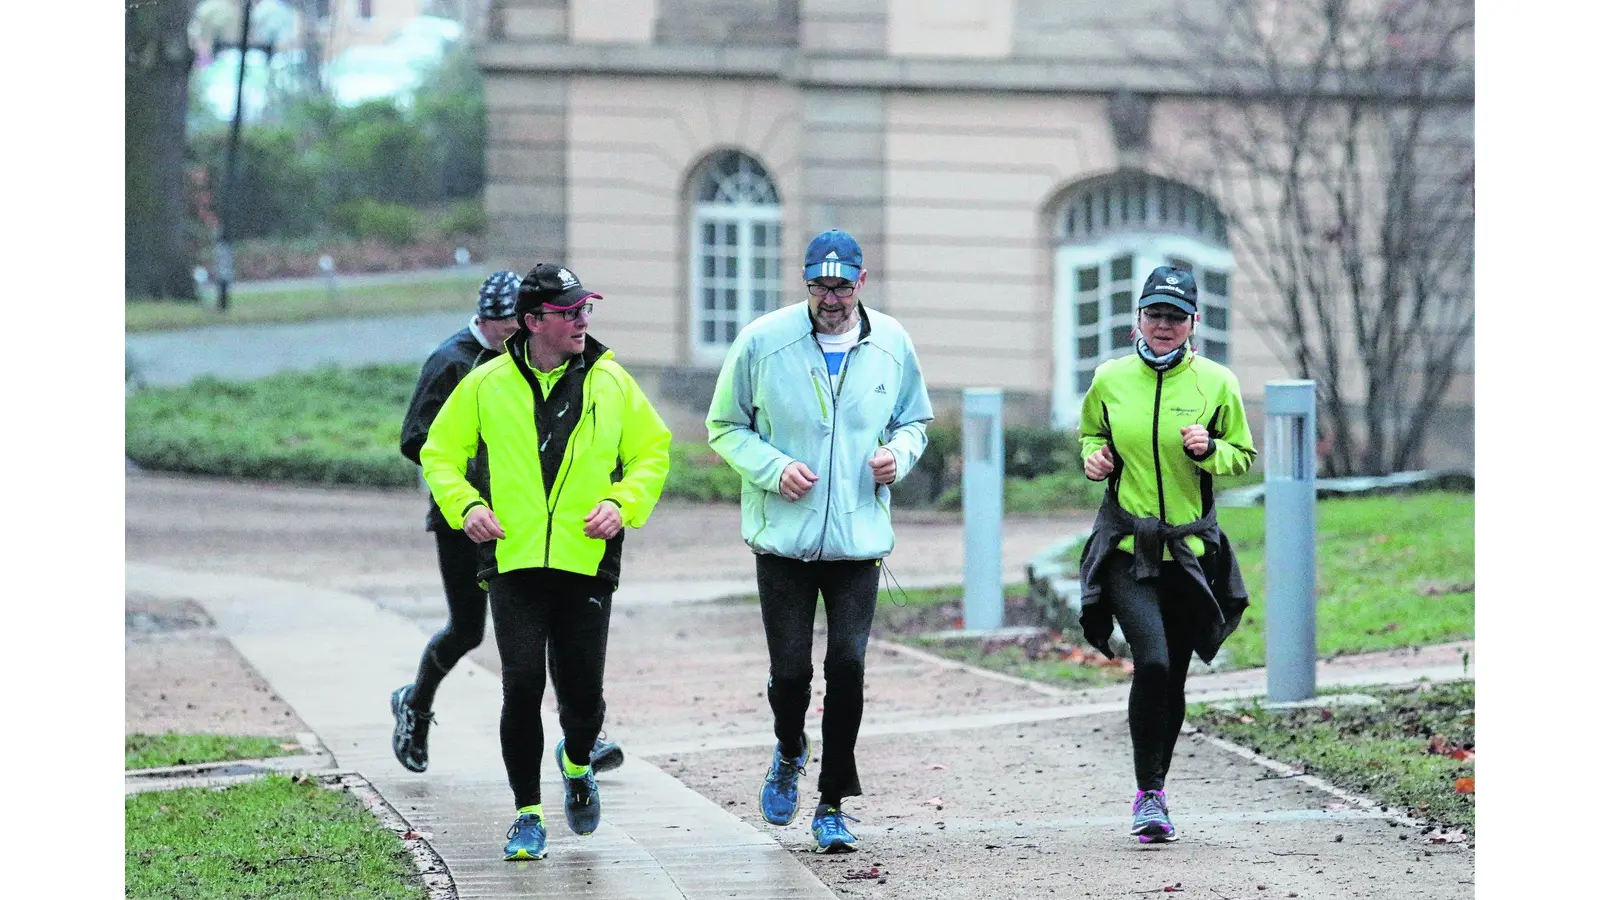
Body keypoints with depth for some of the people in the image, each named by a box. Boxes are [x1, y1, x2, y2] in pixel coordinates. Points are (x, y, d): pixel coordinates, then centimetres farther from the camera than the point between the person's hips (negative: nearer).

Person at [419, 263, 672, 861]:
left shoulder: (612, 384, 5)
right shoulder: (487, 385, 3)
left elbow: (653, 452, 13)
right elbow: (440, 452, 12)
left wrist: (622, 503, -5)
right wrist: (464, 505, -5)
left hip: (587, 562, 1)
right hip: (514, 561, -1)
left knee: (583, 692, 2)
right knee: (522, 687, -9)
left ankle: (577, 764, 37)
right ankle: (527, 816, 5)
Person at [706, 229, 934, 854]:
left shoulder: (891, 344, 3)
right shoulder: (763, 341, -5)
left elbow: (915, 419, 18)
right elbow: (724, 426, 4)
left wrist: (898, 453, -5)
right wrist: (773, 469, -13)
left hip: (859, 540, 1)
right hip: (783, 539, -1)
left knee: (848, 667, -7)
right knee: (791, 670, 0)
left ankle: (832, 806, 6)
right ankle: (789, 752, 35)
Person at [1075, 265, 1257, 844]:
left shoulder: (1216, 383, 0)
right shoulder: (1110, 380, 1)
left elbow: (1243, 456, 8)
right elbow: (1091, 433, 19)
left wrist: (1208, 450, -12)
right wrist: (1094, 456, -3)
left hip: (1189, 550, 1)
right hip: (1126, 548, -1)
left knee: (1173, 677, 8)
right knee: (1152, 661, -19)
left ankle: (1154, 793, 26)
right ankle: (1148, 793, -11)